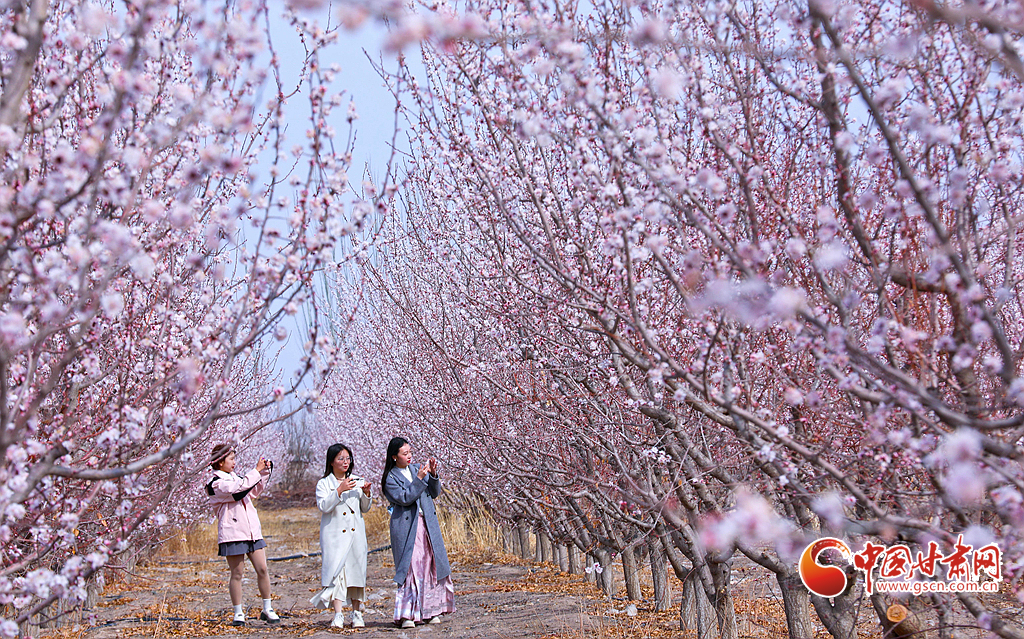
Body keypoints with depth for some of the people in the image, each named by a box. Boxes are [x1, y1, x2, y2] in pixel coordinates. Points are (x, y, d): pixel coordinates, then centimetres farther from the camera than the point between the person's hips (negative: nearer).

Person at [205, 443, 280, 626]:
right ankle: (238, 614, 12)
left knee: (262, 569, 2)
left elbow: (254, 491, 31)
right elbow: (239, 488, -24)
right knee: (237, 573, 0)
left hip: (252, 532, 7)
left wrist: (264, 472, 19)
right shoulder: (216, 484, -8)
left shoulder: (233, 477, 16)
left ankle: (267, 609, 12)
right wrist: (256, 470, -16)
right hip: (232, 534, -7)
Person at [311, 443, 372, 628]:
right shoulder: (324, 483, 3)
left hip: (356, 534, 3)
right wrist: (339, 490, -19)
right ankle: (338, 615, -13)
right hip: (334, 535, -3)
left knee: (356, 571, 1)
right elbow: (323, 506, -11)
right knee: (336, 571, -12)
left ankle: (356, 614, 8)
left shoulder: (357, 481, 13)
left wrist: (366, 494, -3)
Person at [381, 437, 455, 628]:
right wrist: (419, 479, -20)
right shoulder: (390, 478, -2)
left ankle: (431, 611, 12)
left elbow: (434, 493, 11)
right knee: (410, 569, -8)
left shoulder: (416, 469, 12)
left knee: (432, 566, 3)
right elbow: (405, 498, -15)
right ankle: (406, 614, -4)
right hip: (407, 528, -5)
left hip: (427, 525, 5)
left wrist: (433, 475, -5)